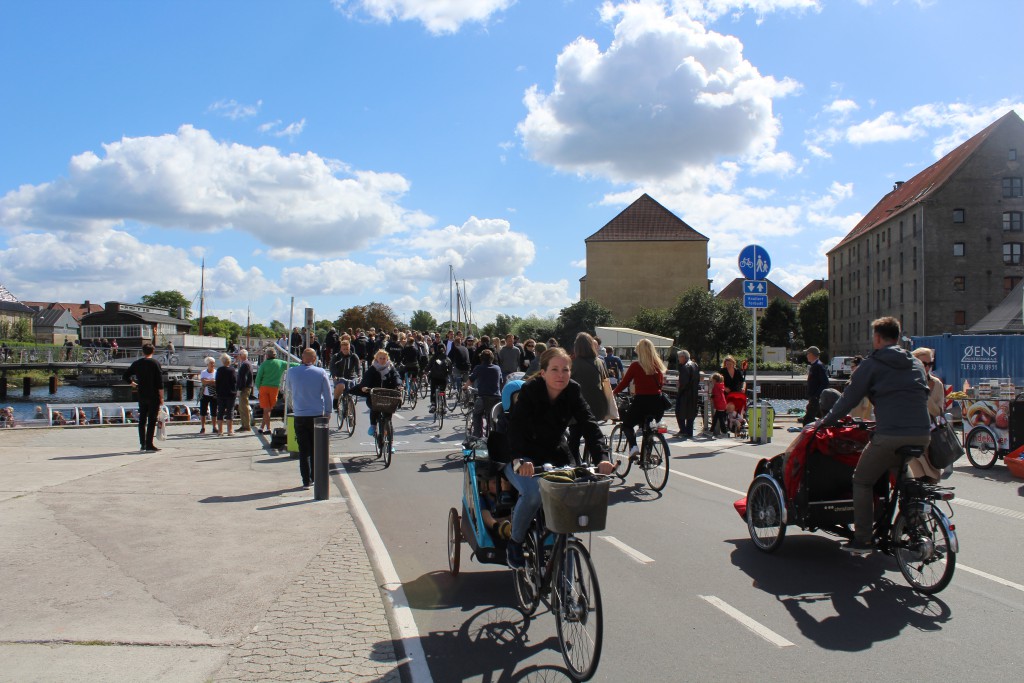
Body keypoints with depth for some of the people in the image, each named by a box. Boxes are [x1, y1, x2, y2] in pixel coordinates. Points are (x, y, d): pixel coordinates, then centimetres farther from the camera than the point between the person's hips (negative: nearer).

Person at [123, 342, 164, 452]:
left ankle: (142, 444, 17)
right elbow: (160, 382, -12)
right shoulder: (155, 364, -8)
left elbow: (126, 376, 11)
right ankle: (149, 445, -6)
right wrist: (161, 397, -8)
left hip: (141, 396, 5)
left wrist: (132, 383, 28)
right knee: (152, 420, -3)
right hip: (153, 396, -4)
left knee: (142, 420, 13)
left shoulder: (137, 363, 5)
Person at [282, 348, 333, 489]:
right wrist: (328, 411, 12)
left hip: (300, 416, 0)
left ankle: (306, 480, 3)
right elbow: (327, 394, 1)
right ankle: (315, 477, 17)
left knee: (303, 449, 5)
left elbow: (287, 389, 15)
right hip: (317, 415, 0)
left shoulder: (291, 372, -3)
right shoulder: (321, 372, -5)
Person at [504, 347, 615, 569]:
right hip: (522, 458, -4)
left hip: (555, 455, 4)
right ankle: (515, 542, -5)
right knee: (532, 493, -32)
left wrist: (602, 456, -36)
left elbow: (589, 424, -19)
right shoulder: (529, 391, -21)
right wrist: (520, 459, -51)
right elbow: (516, 426, -33)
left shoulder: (573, 391, -10)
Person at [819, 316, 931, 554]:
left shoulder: (872, 364, 2)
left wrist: (826, 421, 15)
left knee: (862, 481, 8)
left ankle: (863, 539, 5)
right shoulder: (916, 364, 19)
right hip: (922, 435, 6)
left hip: (890, 435, -6)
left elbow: (849, 398, 3)